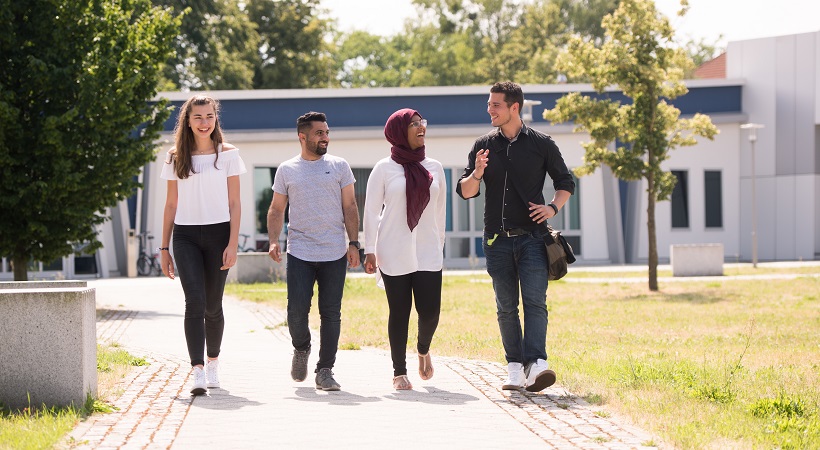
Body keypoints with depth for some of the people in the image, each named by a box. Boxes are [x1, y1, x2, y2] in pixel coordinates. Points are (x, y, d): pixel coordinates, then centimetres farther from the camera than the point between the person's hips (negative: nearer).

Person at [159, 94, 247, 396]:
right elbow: (171, 204, 11)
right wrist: (164, 248, 9)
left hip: (218, 234, 0)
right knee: (195, 302, -14)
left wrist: (233, 244, -7)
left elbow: (234, 203, 2)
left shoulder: (228, 154, 4)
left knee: (213, 306, 6)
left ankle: (213, 361, 29)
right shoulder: (176, 157, 8)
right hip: (185, 236, 0)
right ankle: (198, 372, -20)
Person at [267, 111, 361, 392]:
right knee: (297, 310, -8)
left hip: (335, 253, 0)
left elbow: (349, 207, 9)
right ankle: (301, 349, 22)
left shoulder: (339, 167, 8)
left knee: (331, 313, 0)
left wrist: (354, 243, 1)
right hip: (300, 253, 0)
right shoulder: (287, 170, 8)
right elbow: (276, 210, 12)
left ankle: (325, 371, 7)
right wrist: (273, 241, -3)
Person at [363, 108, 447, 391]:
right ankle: (399, 372, 12)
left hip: (427, 253, 2)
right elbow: (371, 211, 0)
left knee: (430, 311, -6)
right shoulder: (384, 168, 0)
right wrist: (369, 250, -4)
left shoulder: (434, 168, 9)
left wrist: (439, 245, 15)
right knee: (399, 312, 1)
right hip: (394, 255, -2)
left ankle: (423, 349, 26)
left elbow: (440, 210, 15)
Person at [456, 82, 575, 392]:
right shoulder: (483, 146, 9)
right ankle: (515, 368, 11)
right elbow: (465, 192, 9)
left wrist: (553, 207, -5)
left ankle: (536, 365, -26)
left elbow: (566, 182, 13)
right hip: (497, 239, 3)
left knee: (535, 301, -15)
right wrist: (476, 175, -13)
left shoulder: (541, 144, 3)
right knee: (506, 308, 5)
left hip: (531, 237, -3)